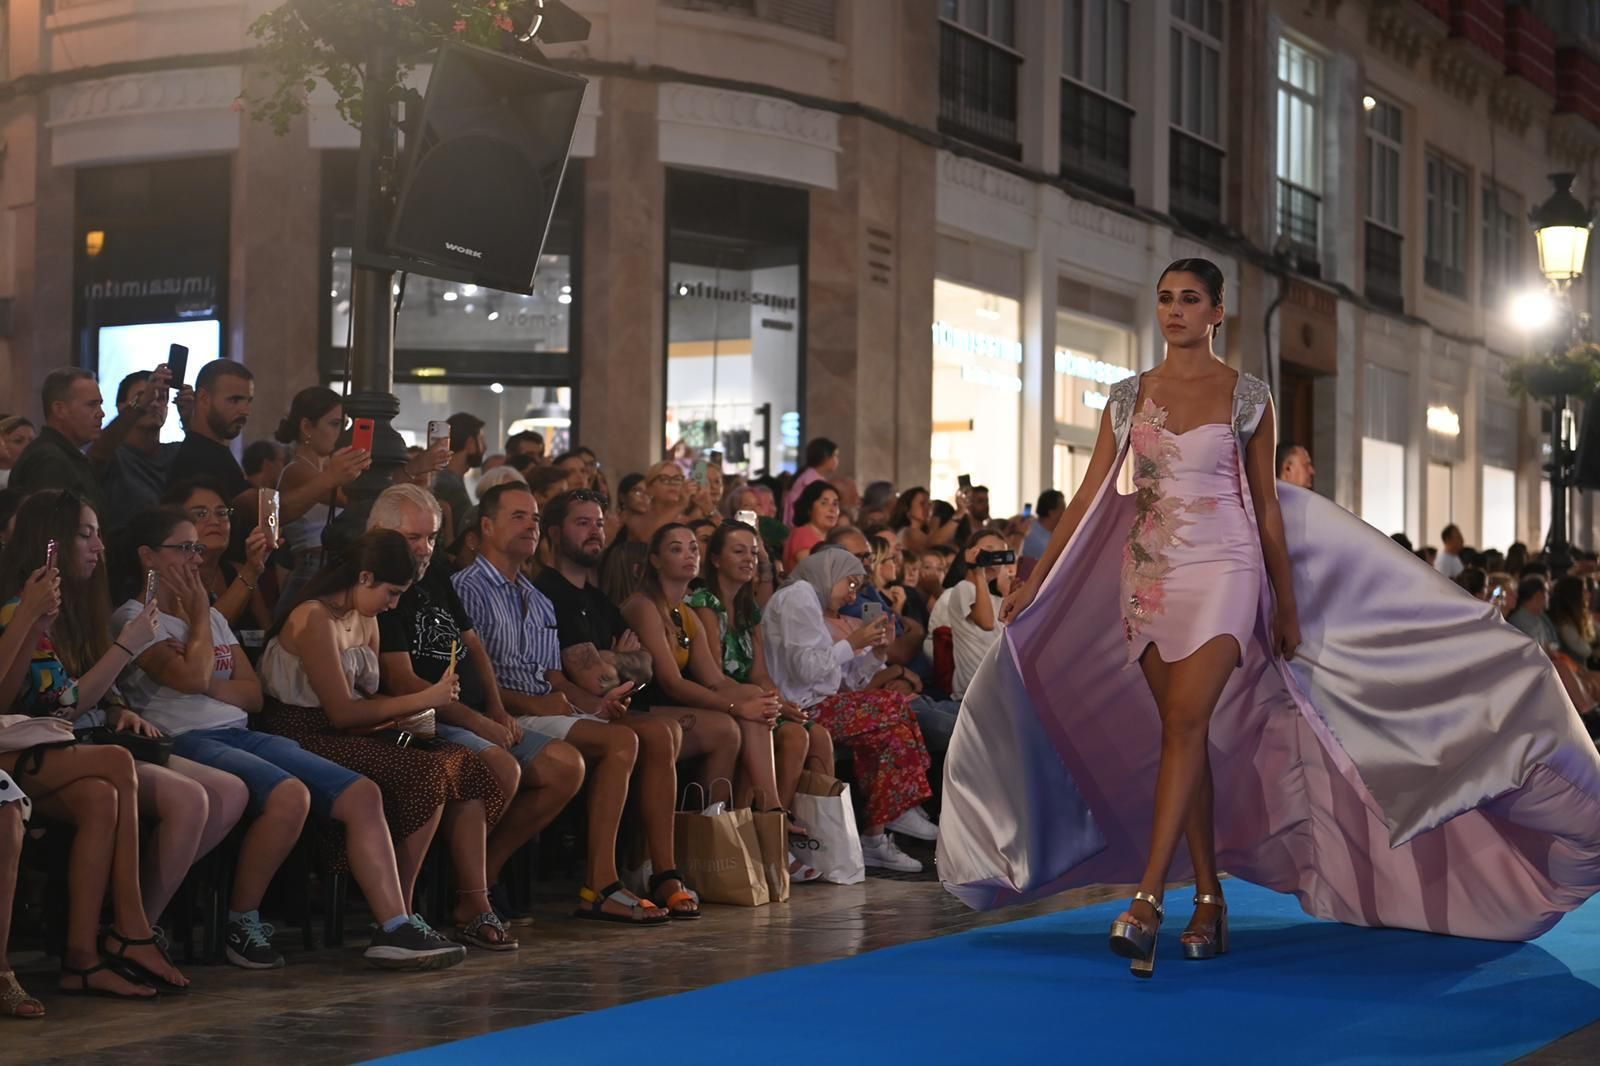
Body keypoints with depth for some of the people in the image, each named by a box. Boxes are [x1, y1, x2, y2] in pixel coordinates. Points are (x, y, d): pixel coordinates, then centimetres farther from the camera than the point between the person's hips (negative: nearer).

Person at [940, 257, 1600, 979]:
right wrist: (1034, 582, 1)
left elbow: (1267, 505, 6)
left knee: (1184, 724, -18)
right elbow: (1090, 496, 7)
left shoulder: (1246, 396, 2)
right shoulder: (1128, 397, 8)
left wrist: (1287, 605, 7)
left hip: (1221, 570, -3)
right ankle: (1209, 902, 12)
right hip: (1148, 576, 3)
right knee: (1185, 736, 5)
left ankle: (1146, 901, -24)